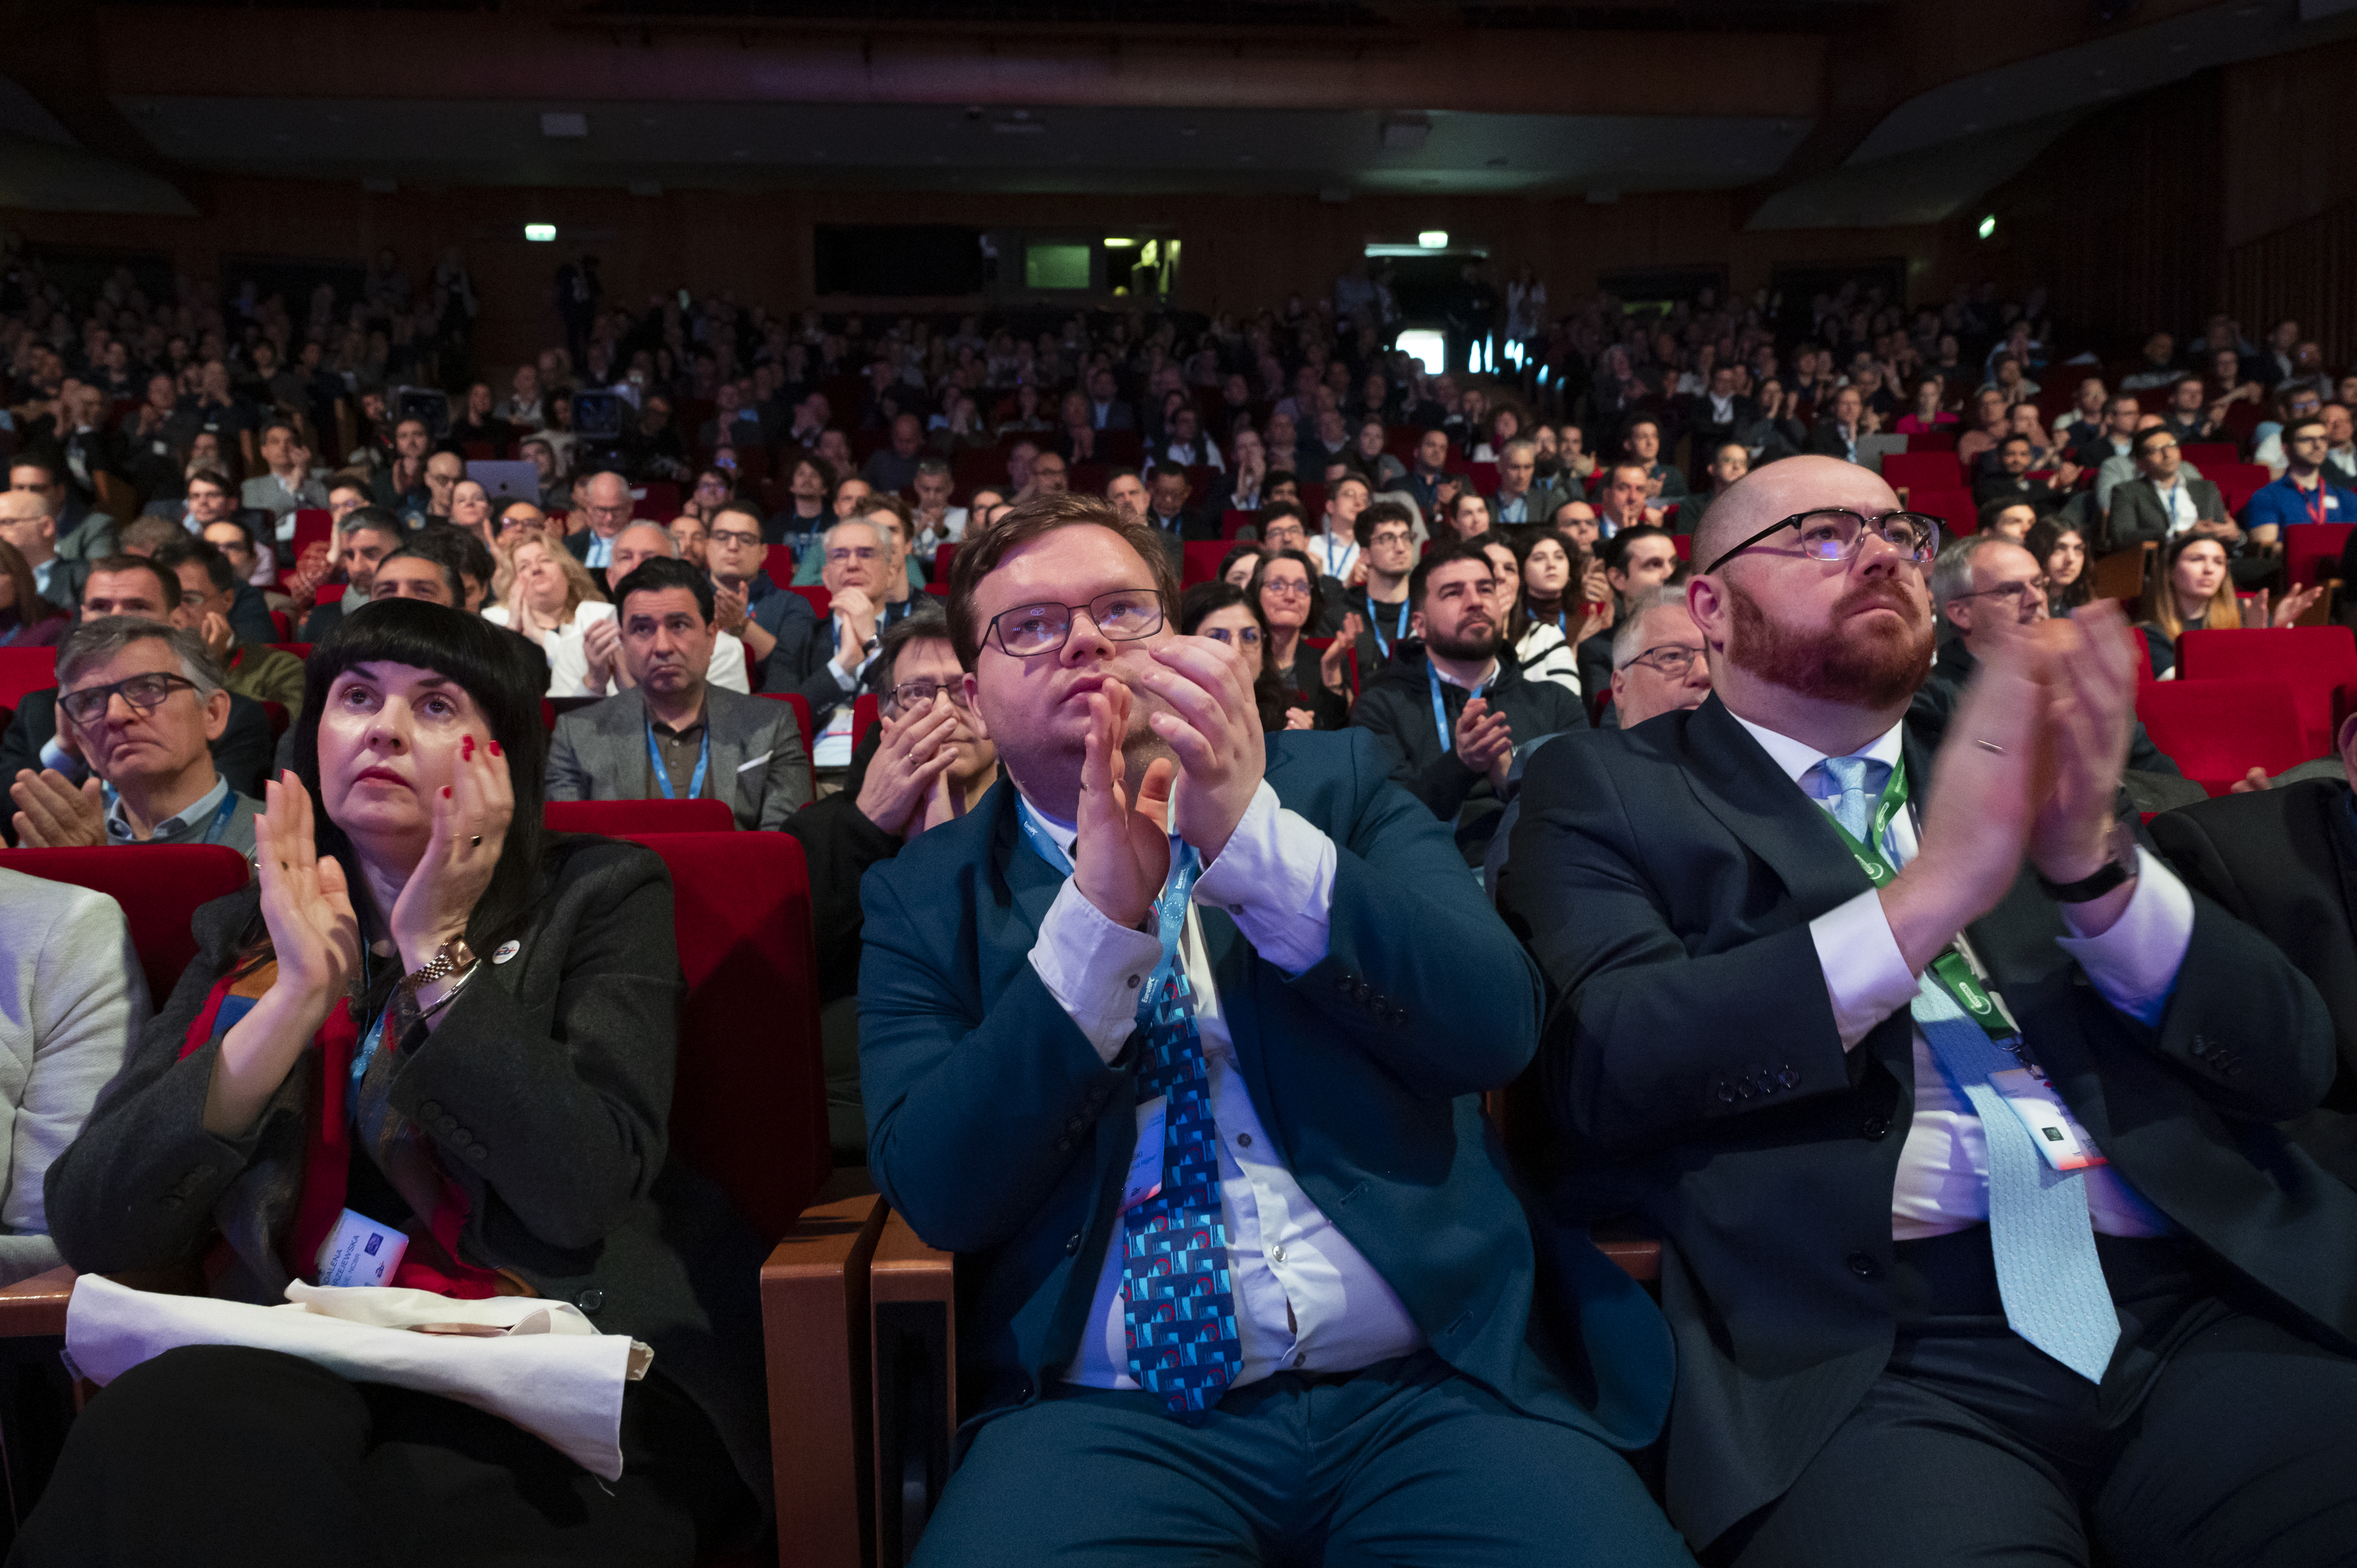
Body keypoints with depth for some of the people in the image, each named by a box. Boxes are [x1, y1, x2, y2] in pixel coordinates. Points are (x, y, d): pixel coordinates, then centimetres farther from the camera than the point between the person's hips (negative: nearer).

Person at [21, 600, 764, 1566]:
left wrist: (439, 950, -10)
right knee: (160, 1428, -29)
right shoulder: (248, 935, 14)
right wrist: (298, 994, -8)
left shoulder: (600, 898, 4)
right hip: (304, 1370, 4)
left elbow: (582, 1193, -12)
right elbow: (93, 1230, 1)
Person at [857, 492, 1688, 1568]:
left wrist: (1256, 835, -15)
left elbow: (1499, 1028, -2)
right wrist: (1099, 910, -15)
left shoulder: (1335, 784, 9)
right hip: (1109, 1415, 0)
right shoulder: (925, 894, 8)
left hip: (1433, 1380, 1)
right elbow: (934, 1191, -4)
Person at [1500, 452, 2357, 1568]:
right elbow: (1602, 1068, -10)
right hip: (1869, 1349, -4)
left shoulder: (2021, 755, 18)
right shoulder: (1606, 792, 7)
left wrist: (2094, 861, -8)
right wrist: (1926, 891, -15)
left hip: (2206, 1305, 5)